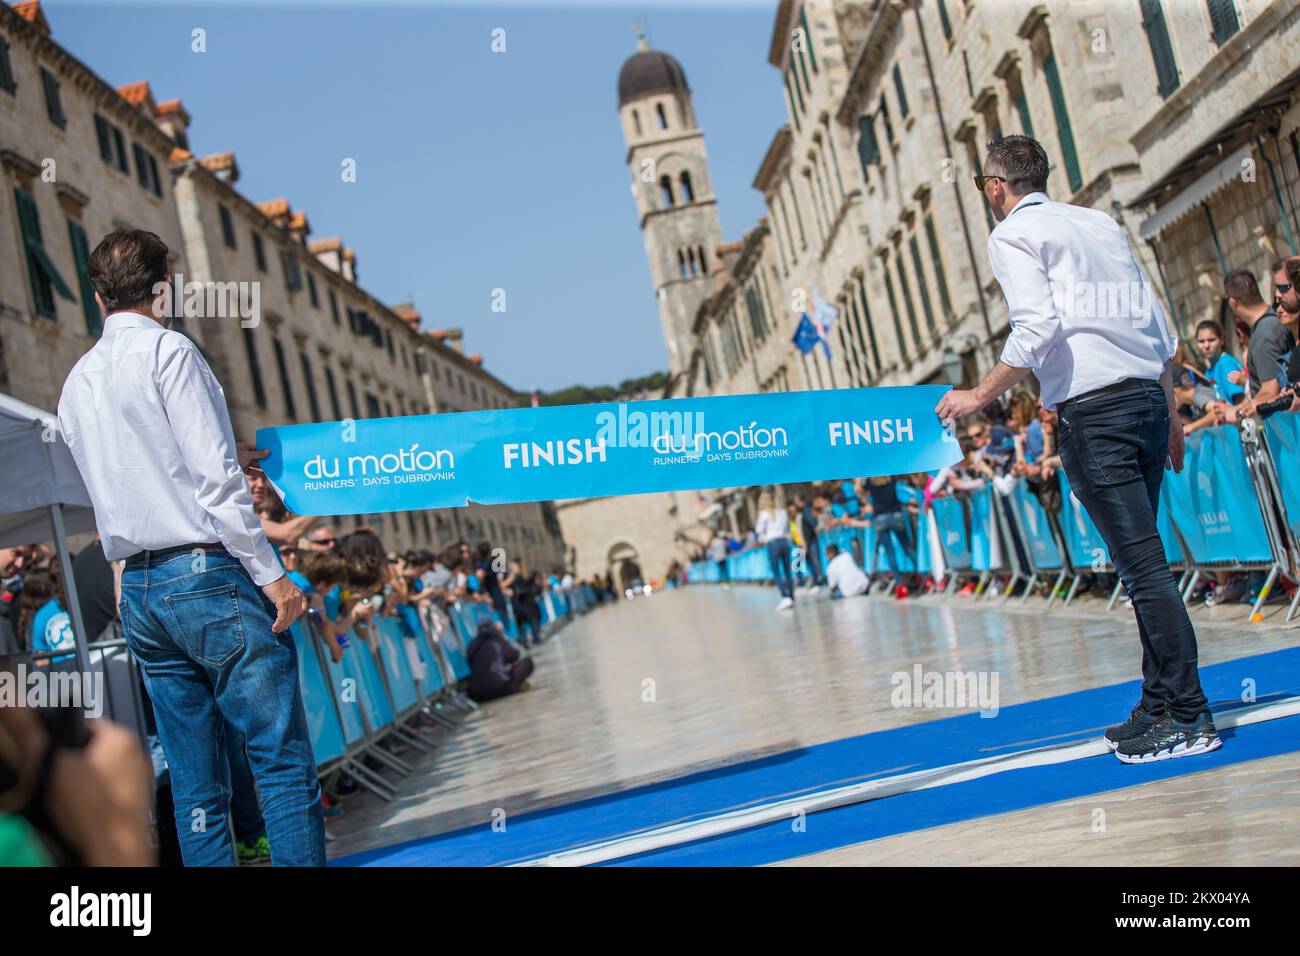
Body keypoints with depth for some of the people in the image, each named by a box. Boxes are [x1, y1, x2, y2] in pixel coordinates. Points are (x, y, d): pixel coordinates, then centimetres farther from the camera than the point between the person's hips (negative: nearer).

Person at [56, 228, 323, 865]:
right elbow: (216, 478, -13)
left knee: (194, 782, 10)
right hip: (209, 576, -7)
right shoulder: (168, 350, -5)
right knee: (284, 761, -4)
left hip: (138, 591, 8)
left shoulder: (76, 384, 16)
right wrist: (270, 573, -12)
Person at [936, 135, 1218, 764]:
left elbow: (1038, 329, -15)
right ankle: (1159, 705, 16)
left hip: (1092, 410, -8)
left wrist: (981, 395, -6)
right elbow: (1159, 330, 21)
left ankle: (1188, 716, -7)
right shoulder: (1101, 223, 22)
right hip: (1148, 397, 8)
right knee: (1141, 562, 12)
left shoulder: (1013, 234, 1)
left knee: (1143, 564, -8)